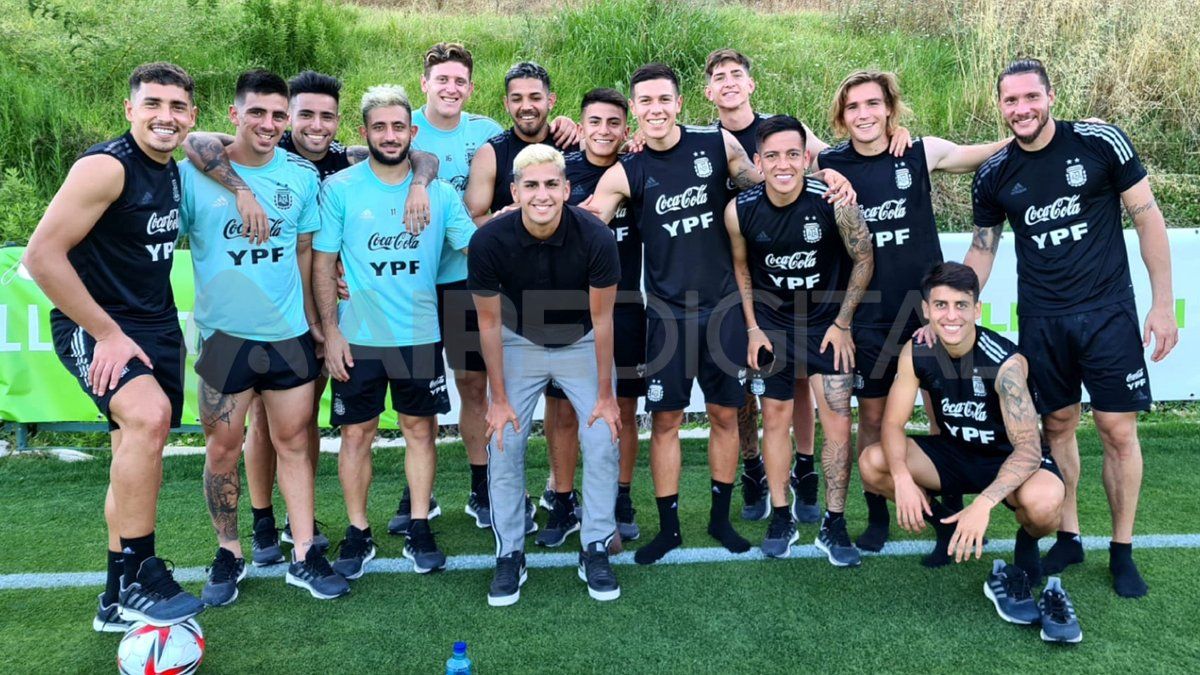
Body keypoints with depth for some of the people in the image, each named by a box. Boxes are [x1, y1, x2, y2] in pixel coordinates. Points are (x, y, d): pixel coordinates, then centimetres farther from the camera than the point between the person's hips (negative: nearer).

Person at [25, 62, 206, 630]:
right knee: (149, 414, -33)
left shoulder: (172, 171, 9)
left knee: (138, 461, 11)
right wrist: (107, 334, -20)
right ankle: (138, 579, -19)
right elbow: (42, 255, -21)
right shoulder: (106, 166, -16)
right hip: (94, 328, -8)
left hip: (157, 327, 8)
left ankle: (118, 603, 25)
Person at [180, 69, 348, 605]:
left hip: (289, 333, 2)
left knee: (293, 441, 9)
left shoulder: (302, 175, 2)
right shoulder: (194, 173, -5)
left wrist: (313, 319, 10)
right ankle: (228, 555, 26)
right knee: (223, 448, 7)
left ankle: (304, 555, 20)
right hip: (224, 334, -2)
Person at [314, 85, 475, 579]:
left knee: (420, 430, 9)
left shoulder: (439, 191, 3)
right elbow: (323, 263, -1)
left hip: (420, 334, 2)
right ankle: (358, 534, 20)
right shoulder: (339, 189, -1)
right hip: (358, 337, -1)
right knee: (356, 433, 5)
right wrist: (331, 331, -6)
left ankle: (419, 531, 22)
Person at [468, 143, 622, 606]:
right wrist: (499, 399, -9)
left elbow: (601, 318, -15)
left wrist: (605, 394, -10)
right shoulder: (489, 241, -25)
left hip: (581, 343, 0)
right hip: (518, 343, 0)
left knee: (603, 441, -7)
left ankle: (596, 550, 11)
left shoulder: (595, 237, -27)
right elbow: (489, 322, -13)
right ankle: (509, 555, 12)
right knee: (504, 445, -5)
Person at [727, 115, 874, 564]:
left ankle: (834, 526, 12)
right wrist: (753, 328, 1)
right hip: (772, 324, 2)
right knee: (775, 417, 7)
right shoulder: (740, 210, -14)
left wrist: (842, 323, -6)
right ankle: (781, 520, 21)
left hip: (828, 323, -1)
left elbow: (864, 259, -7)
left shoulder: (833, 202, -21)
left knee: (837, 422, -3)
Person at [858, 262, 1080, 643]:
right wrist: (902, 477, -34)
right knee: (872, 464, -19)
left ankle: (1027, 544, 2)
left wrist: (984, 503, -47)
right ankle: (947, 525, 8)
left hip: (1010, 459, -4)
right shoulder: (916, 352, -14)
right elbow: (893, 422, -15)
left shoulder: (1006, 362, -28)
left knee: (1043, 501, -38)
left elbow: (1028, 449, -32)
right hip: (955, 455, 4)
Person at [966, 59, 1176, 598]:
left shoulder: (1101, 143, -7)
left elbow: (1148, 218, -2)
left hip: (1108, 312, -2)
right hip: (1040, 320, 2)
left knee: (1118, 431, 1)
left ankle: (1122, 551, 17)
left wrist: (1163, 304, -5)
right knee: (1057, 426, 9)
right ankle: (1068, 537, 24)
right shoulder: (994, 175, 1)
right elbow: (981, 250, 9)